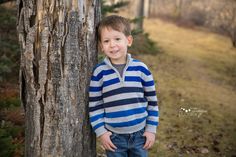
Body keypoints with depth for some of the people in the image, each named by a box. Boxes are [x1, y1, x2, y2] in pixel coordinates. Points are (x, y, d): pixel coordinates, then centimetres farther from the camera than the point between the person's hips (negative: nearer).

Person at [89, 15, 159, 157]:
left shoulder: (141, 68, -6)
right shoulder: (99, 72, -9)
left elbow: (152, 101, 2)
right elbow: (95, 105, -3)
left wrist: (151, 129, 1)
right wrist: (101, 132, -6)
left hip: (140, 134, 1)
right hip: (113, 136, -1)